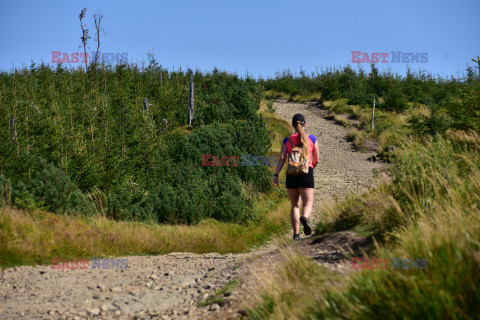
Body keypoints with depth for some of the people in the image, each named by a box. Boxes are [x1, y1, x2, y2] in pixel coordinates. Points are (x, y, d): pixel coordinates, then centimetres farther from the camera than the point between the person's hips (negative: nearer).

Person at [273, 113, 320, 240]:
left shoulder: (287, 140, 5)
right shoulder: (312, 139, 4)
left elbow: (282, 158, -5)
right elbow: (316, 159, 8)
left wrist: (276, 175, -8)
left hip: (291, 174, 2)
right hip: (306, 173, -2)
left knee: (295, 205, 13)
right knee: (308, 203, -3)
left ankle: (296, 234, 8)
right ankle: (304, 218, -38)